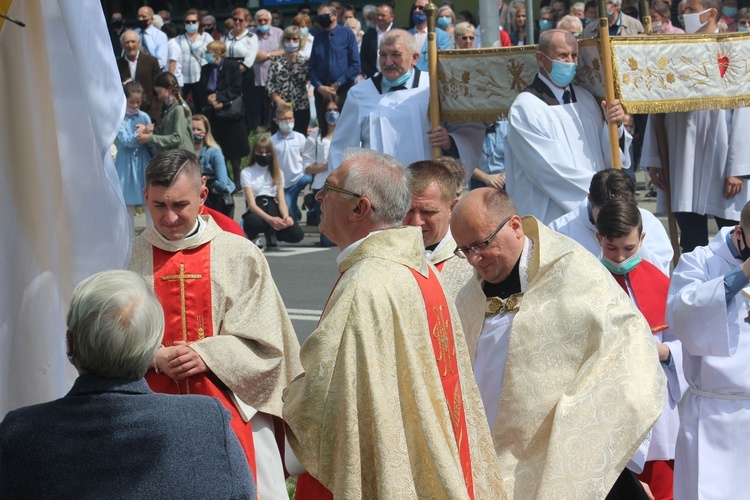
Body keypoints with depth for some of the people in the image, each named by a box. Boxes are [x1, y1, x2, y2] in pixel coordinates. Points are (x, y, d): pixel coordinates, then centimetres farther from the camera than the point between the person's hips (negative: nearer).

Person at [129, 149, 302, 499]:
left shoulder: (241, 257, 2)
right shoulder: (129, 259, 4)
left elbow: (265, 342, -1)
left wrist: (207, 355, -15)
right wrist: (156, 358, -15)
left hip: (230, 412, 0)